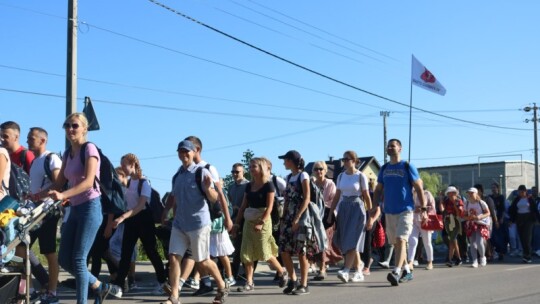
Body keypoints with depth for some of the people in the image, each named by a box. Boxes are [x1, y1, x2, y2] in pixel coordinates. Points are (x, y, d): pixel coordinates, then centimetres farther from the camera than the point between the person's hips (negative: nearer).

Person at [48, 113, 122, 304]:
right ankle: (100, 287, 24)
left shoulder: (89, 148, -9)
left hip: (90, 207, -8)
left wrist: (63, 195, -34)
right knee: (64, 259, 8)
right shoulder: (68, 153, 14)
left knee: (78, 260, -9)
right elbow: (59, 183, 13)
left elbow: (88, 181, -21)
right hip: (75, 209, 8)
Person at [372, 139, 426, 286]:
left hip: (405, 210, -6)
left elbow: (419, 188, -3)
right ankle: (407, 271, 24)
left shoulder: (407, 167, -2)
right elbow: (378, 190, 16)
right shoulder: (384, 168, 12)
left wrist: (423, 208, -9)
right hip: (389, 211, 6)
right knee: (396, 243, 11)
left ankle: (396, 273, -25)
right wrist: (375, 207, 3)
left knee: (400, 240, -17)